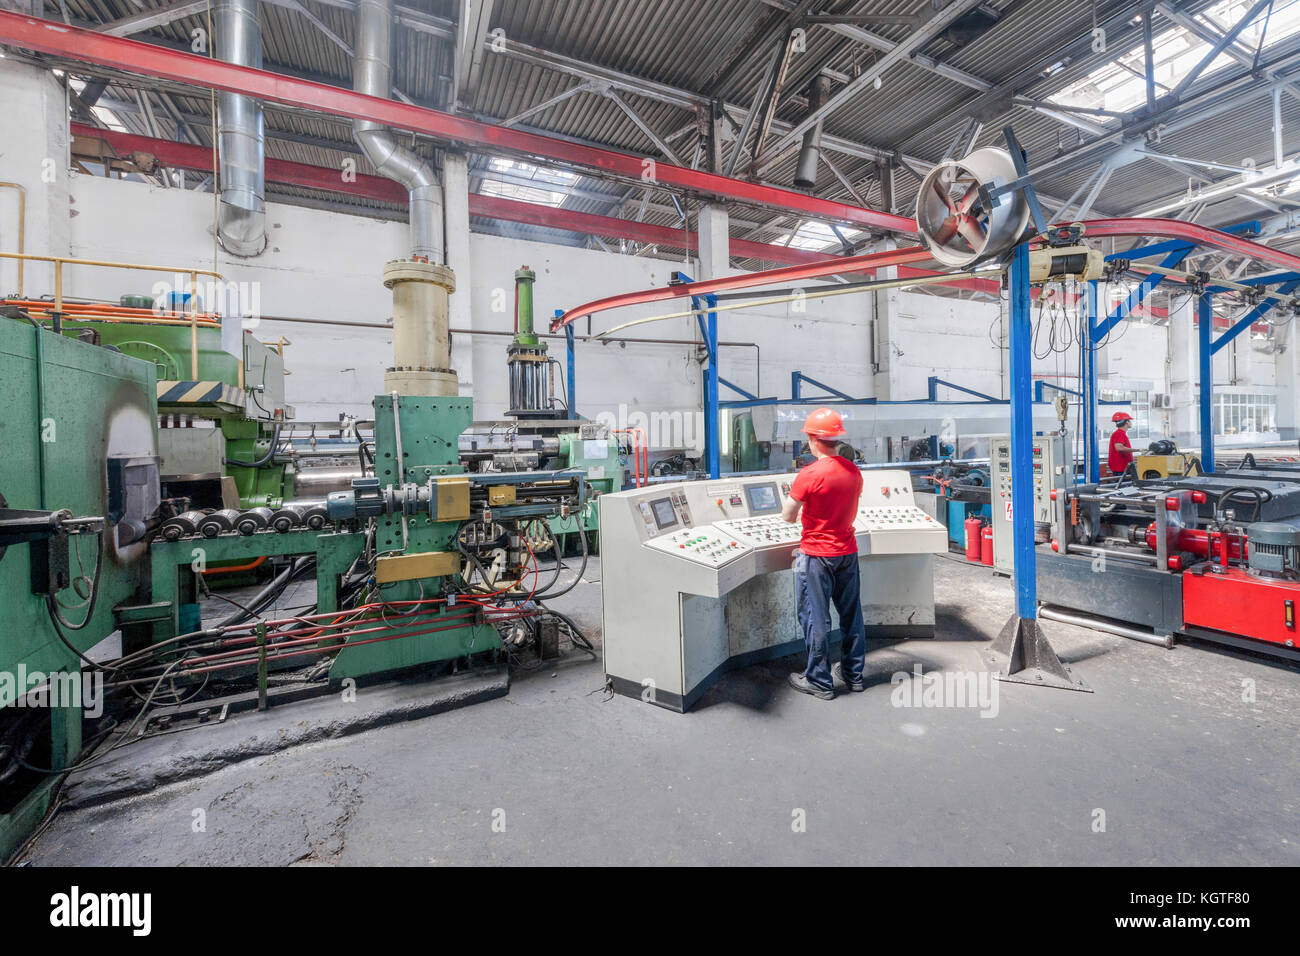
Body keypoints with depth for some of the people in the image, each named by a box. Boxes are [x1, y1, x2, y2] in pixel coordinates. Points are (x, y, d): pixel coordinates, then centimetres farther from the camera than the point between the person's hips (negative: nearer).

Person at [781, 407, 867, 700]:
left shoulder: (809, 475, -19)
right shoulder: (853, 471, 2)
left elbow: (788, 516, -13)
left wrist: (799, 508, 8)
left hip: (817, 555, -7)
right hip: (847, 552, 7)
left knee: (816, 618, 5)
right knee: (851, 613, 17)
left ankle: (819, 681, 16)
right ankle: (853, 674, 31)